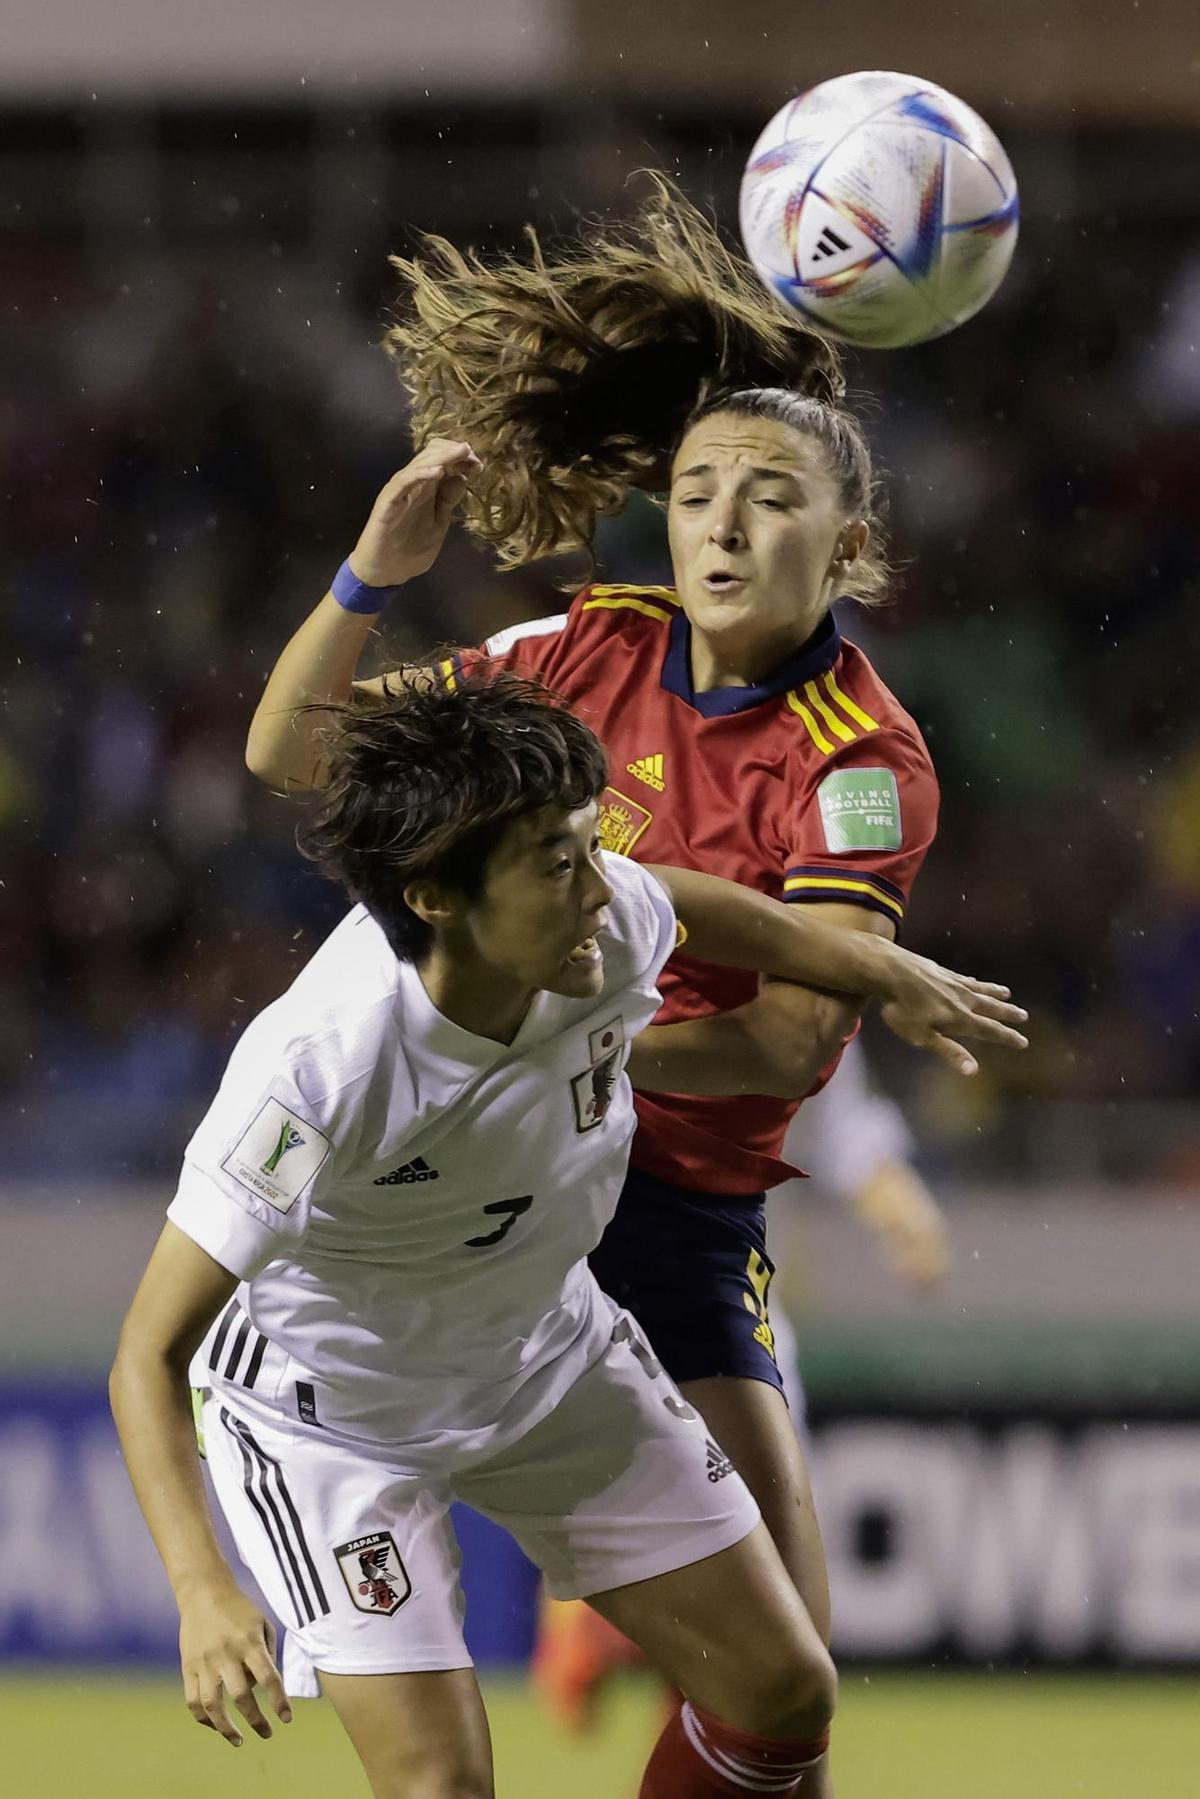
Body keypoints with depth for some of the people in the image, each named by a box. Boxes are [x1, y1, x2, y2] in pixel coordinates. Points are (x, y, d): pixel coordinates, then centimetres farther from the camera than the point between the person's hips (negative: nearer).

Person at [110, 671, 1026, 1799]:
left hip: (553, 1356, 6)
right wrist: (201, 1590, -48)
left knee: (783, 1693, 8)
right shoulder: (312, 1070, -39)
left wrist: (884, 976, 18)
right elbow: (150, 1354, -35)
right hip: (329, 1410, -6)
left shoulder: (608, 925, -23)